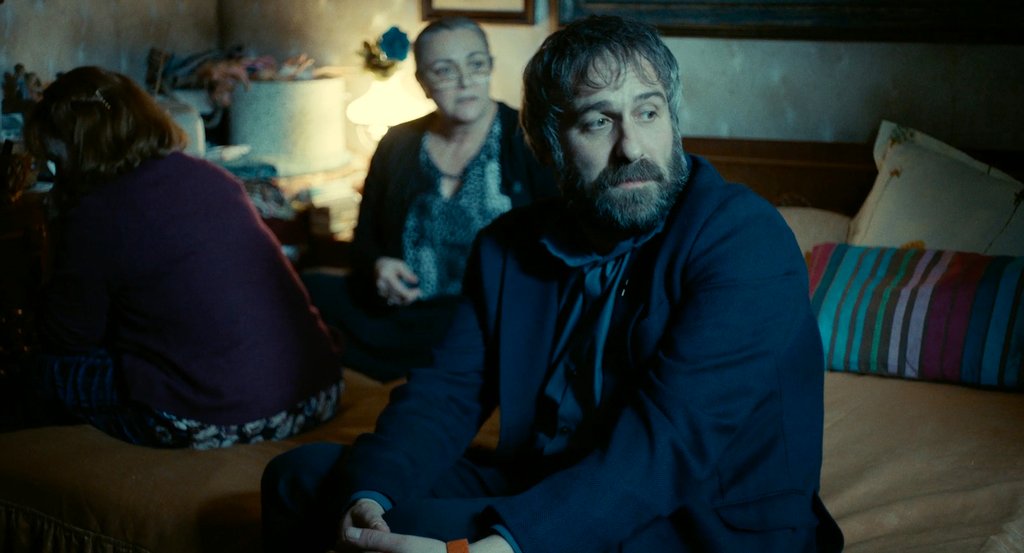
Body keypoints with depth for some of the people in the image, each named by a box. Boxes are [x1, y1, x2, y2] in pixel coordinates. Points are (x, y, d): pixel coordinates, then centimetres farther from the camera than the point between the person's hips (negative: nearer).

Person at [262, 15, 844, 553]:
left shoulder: (748, 241, -17)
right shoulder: (511, 247, 5)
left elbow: (668, 441, -27)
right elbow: (447, 391, -1)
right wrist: (369, 496, -22)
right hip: (541, 494, 6)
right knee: (303, 475, 1)